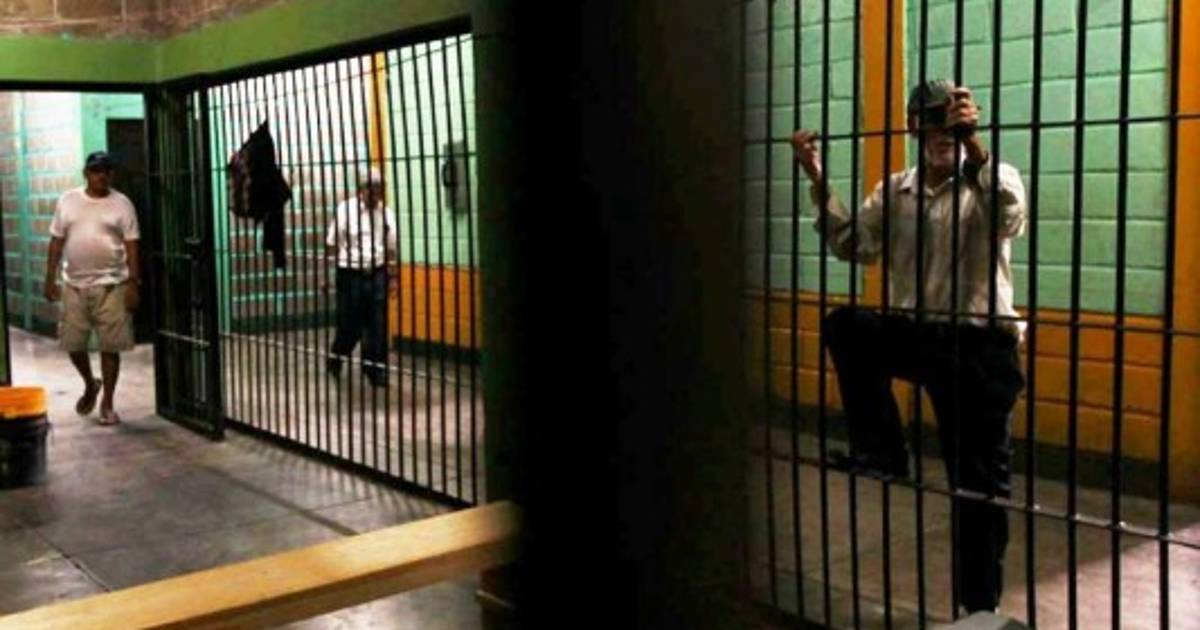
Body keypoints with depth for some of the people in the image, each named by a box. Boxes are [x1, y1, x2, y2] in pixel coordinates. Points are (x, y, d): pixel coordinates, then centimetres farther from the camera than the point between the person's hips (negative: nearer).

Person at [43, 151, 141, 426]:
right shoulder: (67, 200, 5)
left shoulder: (122, 204, -2)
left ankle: (107, 403, 12)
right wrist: (50, 279, 4)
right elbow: (57, 242, 8)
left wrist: (133, 284, -10)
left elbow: (131, 247, -4)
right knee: (72, 343, 7)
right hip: (74, 285, 3)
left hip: (111, 286, -2)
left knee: (110, 347, 0)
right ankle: (90, 384, 34)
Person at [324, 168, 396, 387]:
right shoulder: (345, 209, -6)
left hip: (377, 274, 3)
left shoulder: (386, 213, 5)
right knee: (349, 323, 3)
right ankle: (335, 358, 29)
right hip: (350, 273, -3)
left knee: (377, 324, 0)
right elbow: (332, 244, -3)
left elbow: (391, 248, 12)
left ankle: (375, 367, 9)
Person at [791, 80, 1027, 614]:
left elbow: (1009, 217, -27)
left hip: (979, 344, -3)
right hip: (915, 333, 4)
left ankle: (980, 605, 20)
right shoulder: (895, 191, 9)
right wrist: (818, 181, -10)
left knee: (979, 483, 2)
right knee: (844, 325, -26)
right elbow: (853, 246, -1)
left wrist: (973, 145, -41)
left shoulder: (993, 178, -3)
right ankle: (881, 451, -11)